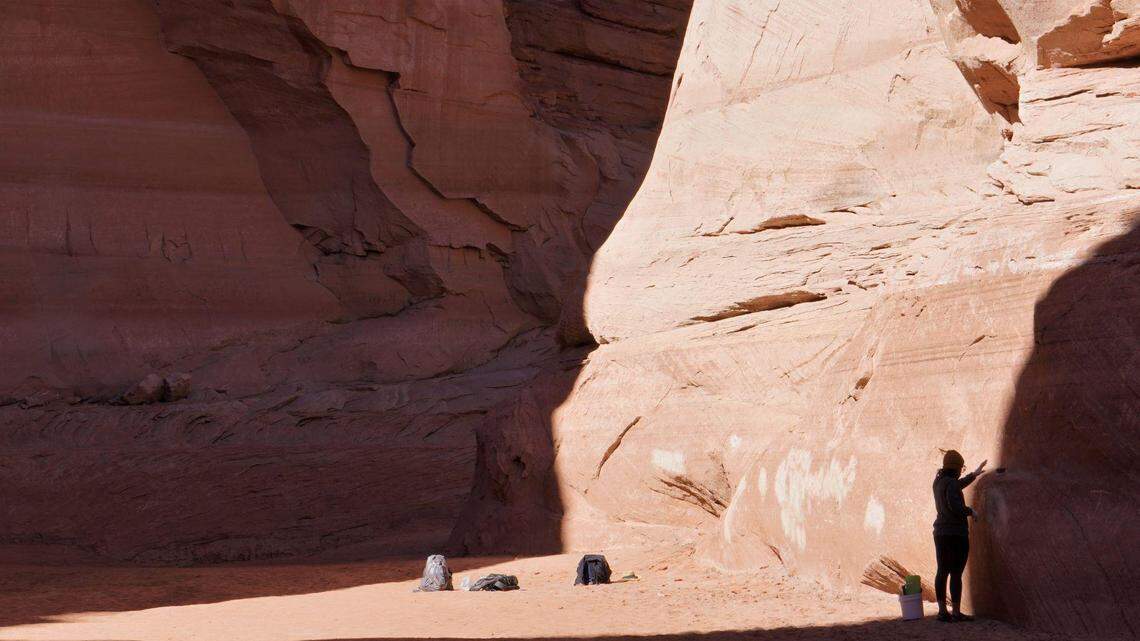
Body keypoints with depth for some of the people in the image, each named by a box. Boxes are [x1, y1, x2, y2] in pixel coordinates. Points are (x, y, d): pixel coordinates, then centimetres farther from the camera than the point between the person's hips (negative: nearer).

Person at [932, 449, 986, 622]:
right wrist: (970, 511, -10)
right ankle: (957, 613, -2)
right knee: (956, 574, -5)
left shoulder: (939, 481, 12)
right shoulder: (951, 483, -16)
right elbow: (955, 505, -28)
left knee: (942, 572, 10)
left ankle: (942, 611, 13)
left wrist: (973, 475, 41)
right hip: (956, 533, -9)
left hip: (941, 532, 9)